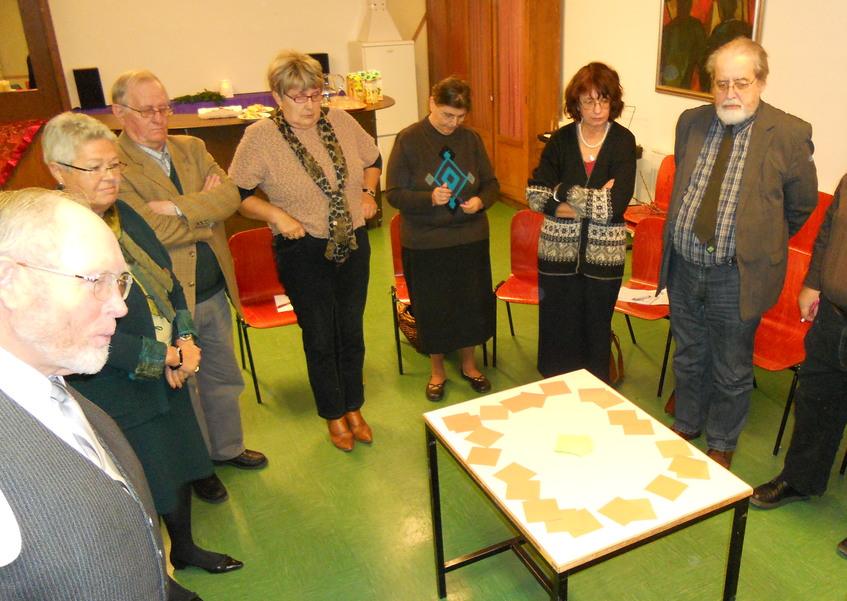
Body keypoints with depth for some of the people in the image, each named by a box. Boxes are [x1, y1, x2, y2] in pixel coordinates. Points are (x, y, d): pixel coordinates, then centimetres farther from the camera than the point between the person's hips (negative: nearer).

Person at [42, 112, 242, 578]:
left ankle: (184, 548, 47)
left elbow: (169, 280, 9)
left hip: (167, 380, 7)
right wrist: (164, 358, -18)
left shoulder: (124, 216, 3)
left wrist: (185, 341, -6)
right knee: (142, 484, 10)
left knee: (178, 465, 22)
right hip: (113, 394, -7)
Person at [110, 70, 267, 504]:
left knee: (222, 375, 22)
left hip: (214, 291, 6)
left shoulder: (191, 148, 5)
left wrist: (178, 207, -22)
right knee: (183, 386, 13)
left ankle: (227, 448, 46)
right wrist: (205, 208, -11)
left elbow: (230, 194, -9)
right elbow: (152, 231, -26)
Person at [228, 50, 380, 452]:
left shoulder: (340, 121, 0)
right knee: (319, 339, 10)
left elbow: (373, 159, 16)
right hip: (303, 253, -3)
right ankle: (333, 415, 31)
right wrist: (275, 214, -19)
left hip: (354, 245, 4)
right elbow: (237, 194, -6)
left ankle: (354, 408, 36)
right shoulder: (260, 137, -11)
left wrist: (368, 192, 0)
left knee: (352, 332, 15)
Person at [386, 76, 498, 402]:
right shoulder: (408, 140, -8)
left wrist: (480, 201, -13)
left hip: (471, 239, 3)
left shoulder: (471, 139, 2)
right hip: (425, 243, -3)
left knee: (473, 302, 13)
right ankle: (437, 371, 31)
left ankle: (469, 364, 36)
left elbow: (491, 183, 9)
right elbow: (394, 193, -9)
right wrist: (430, 198, -25)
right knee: (432, 308, 9)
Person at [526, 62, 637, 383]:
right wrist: (593, 203, -15)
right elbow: (535, 196, -7)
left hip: (604, 253, -1)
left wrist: (565, 192, -13)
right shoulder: (561, 139, 0)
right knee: (558, 325, 10)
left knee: (597, 329, 12)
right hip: (559, 251, 1)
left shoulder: (623, 141, -5)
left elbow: (616, 206, -16)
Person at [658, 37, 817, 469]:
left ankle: (721, 444, 35)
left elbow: (802, 204, 1)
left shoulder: (788, 134, -11)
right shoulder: (691, 123, 3)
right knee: (688, 357, 21)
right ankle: (686, 424, 44)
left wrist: (762, 244, 10)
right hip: (683, 269, 4)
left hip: (737, 278, -4)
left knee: (731, 371, 12)